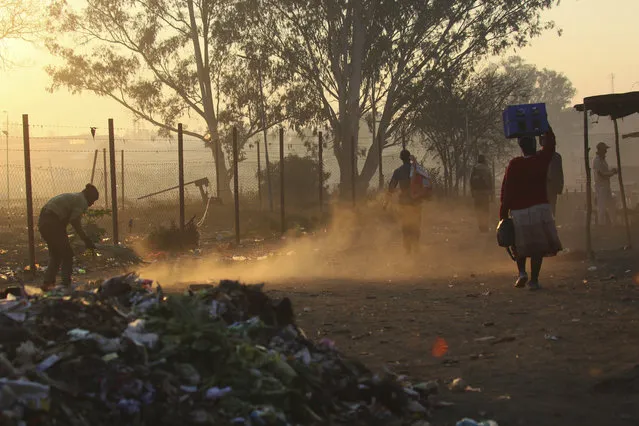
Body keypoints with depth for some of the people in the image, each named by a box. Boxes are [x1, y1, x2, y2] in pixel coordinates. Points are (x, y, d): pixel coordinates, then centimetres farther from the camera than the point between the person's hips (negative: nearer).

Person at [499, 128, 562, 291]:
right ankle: (534, 280, 1)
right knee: (538, 246, 5)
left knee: (521, 245, 17)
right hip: (540, 208, 0)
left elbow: (506, 191, -6)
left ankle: (522, 272, 0)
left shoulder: (513, 165, -6)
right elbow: (550, 142, 16)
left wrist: (503, 214, 0)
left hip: (518, 210, 0)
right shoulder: (541, 160, -2)